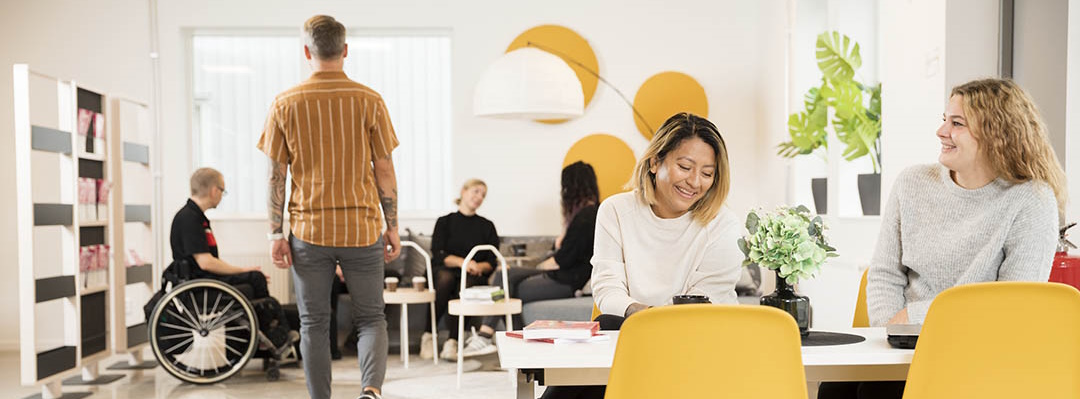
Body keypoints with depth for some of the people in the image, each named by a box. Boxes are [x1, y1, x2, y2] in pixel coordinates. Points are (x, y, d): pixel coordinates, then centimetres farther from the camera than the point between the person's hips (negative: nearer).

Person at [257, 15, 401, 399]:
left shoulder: (285, 104, -1)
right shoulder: (369, 101, -2)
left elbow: (276, 175, -1)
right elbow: (385, 170, -1)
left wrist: (275, 233, 4)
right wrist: (392, 227, 7)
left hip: (308, 231, 0)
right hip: (362, 230, 0)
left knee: (313, 324, 11)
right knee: (370, 318, 11)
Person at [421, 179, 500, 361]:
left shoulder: (487, 226, 19)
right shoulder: (445, 222, 13)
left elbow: (492, 262, 10)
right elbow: (438, 255, -1)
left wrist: (478, 267, -12)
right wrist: (462, 262, -17)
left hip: (474, 276, 1)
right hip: (443, 271, -1)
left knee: (466, 282, -35)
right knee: (445, 277, -36)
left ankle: (452, 342, -39)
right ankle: (428, 335, -29)